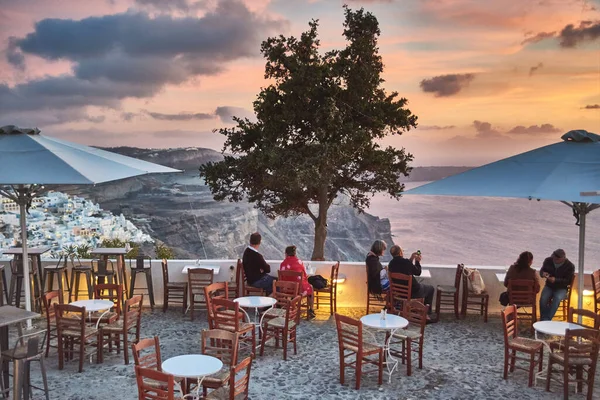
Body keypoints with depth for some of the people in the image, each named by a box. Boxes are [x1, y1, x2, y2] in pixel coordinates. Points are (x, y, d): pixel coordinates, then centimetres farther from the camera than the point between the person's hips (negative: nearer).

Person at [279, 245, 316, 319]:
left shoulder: (283, 263, -6)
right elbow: (305, 276, 0)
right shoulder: (299, 261, -7)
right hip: (300, 289, -2)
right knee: (310, 287, 30)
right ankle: (311, 311, 33)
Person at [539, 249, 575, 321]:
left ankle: (547, 320, -32)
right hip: (549, 286, 2)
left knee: (557, 299, -34)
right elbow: (541, 270, 9)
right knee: (543, 299, -28)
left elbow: (569, 281, -12)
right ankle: (543, 320, -20)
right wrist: (543, 273, -17)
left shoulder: (570, 266, -10)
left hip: (561, 288, -2)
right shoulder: (548, 260, -3)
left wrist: (556, 280, -27)